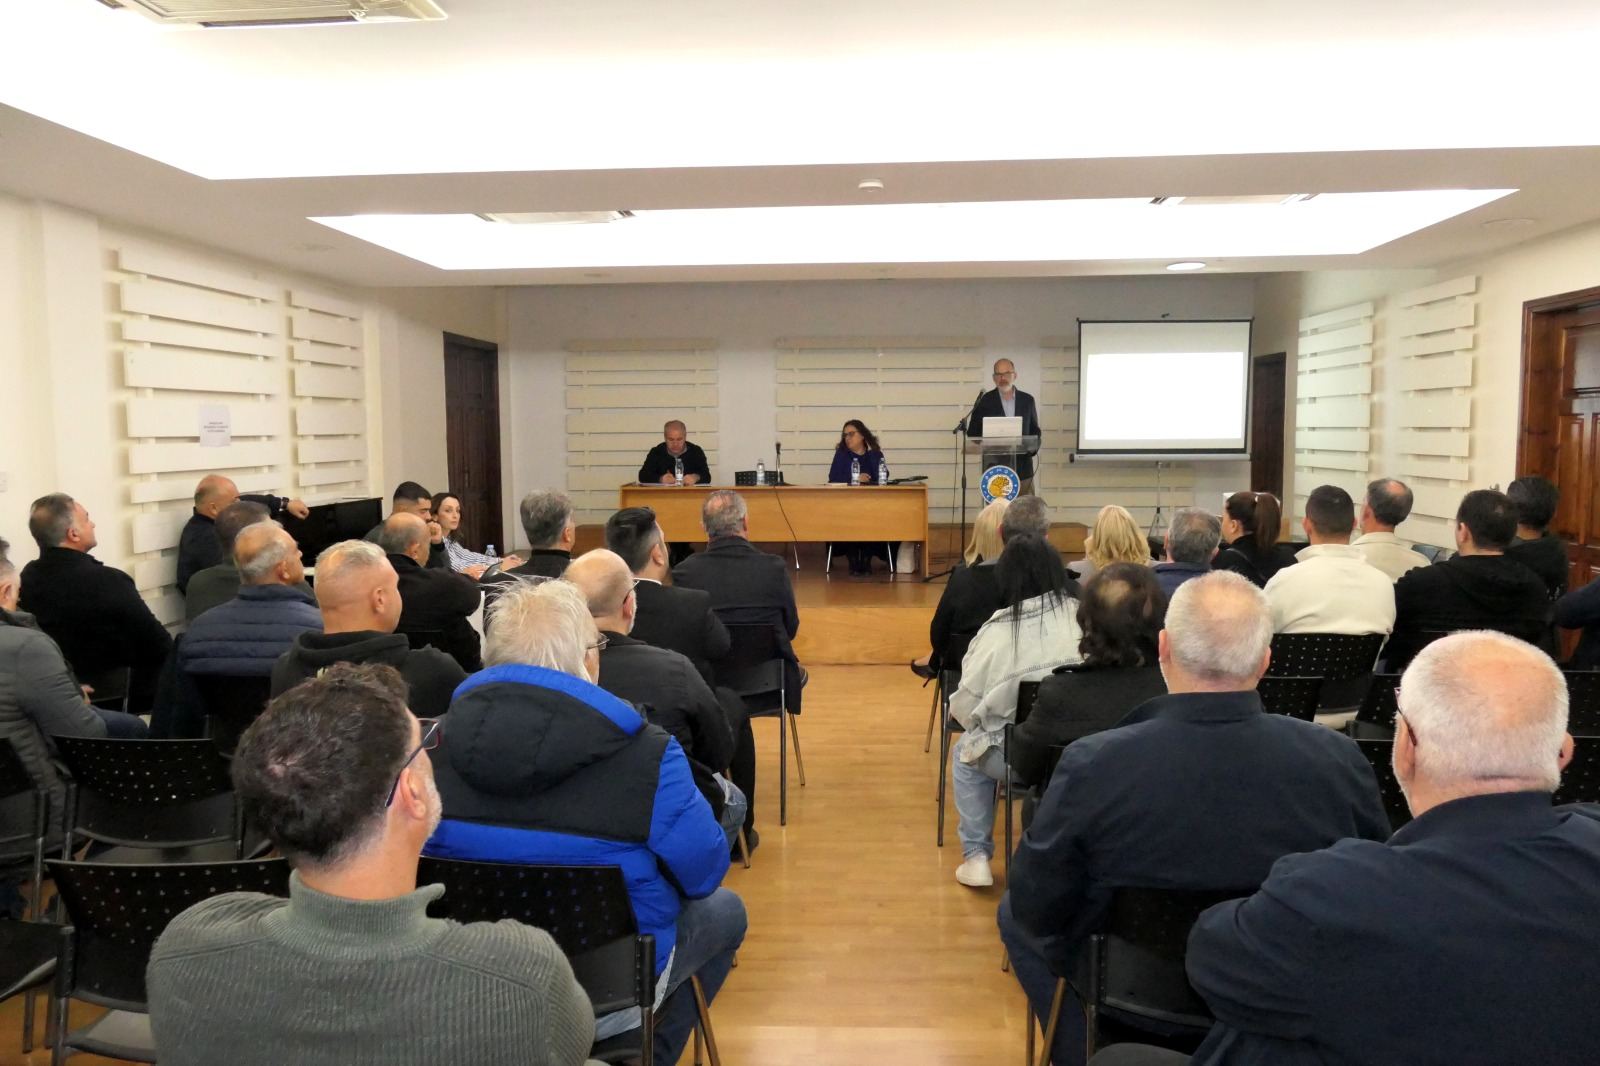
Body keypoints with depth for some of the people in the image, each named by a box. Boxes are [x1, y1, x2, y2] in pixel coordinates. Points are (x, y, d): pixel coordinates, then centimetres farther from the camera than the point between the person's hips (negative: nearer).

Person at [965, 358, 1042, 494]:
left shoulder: (1027, 400, 9)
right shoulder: (984, 401, 2)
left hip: (1023, 468, 2)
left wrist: (1034, 447, -5)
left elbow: (1035, 431, 16)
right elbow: (973, 432, 5)